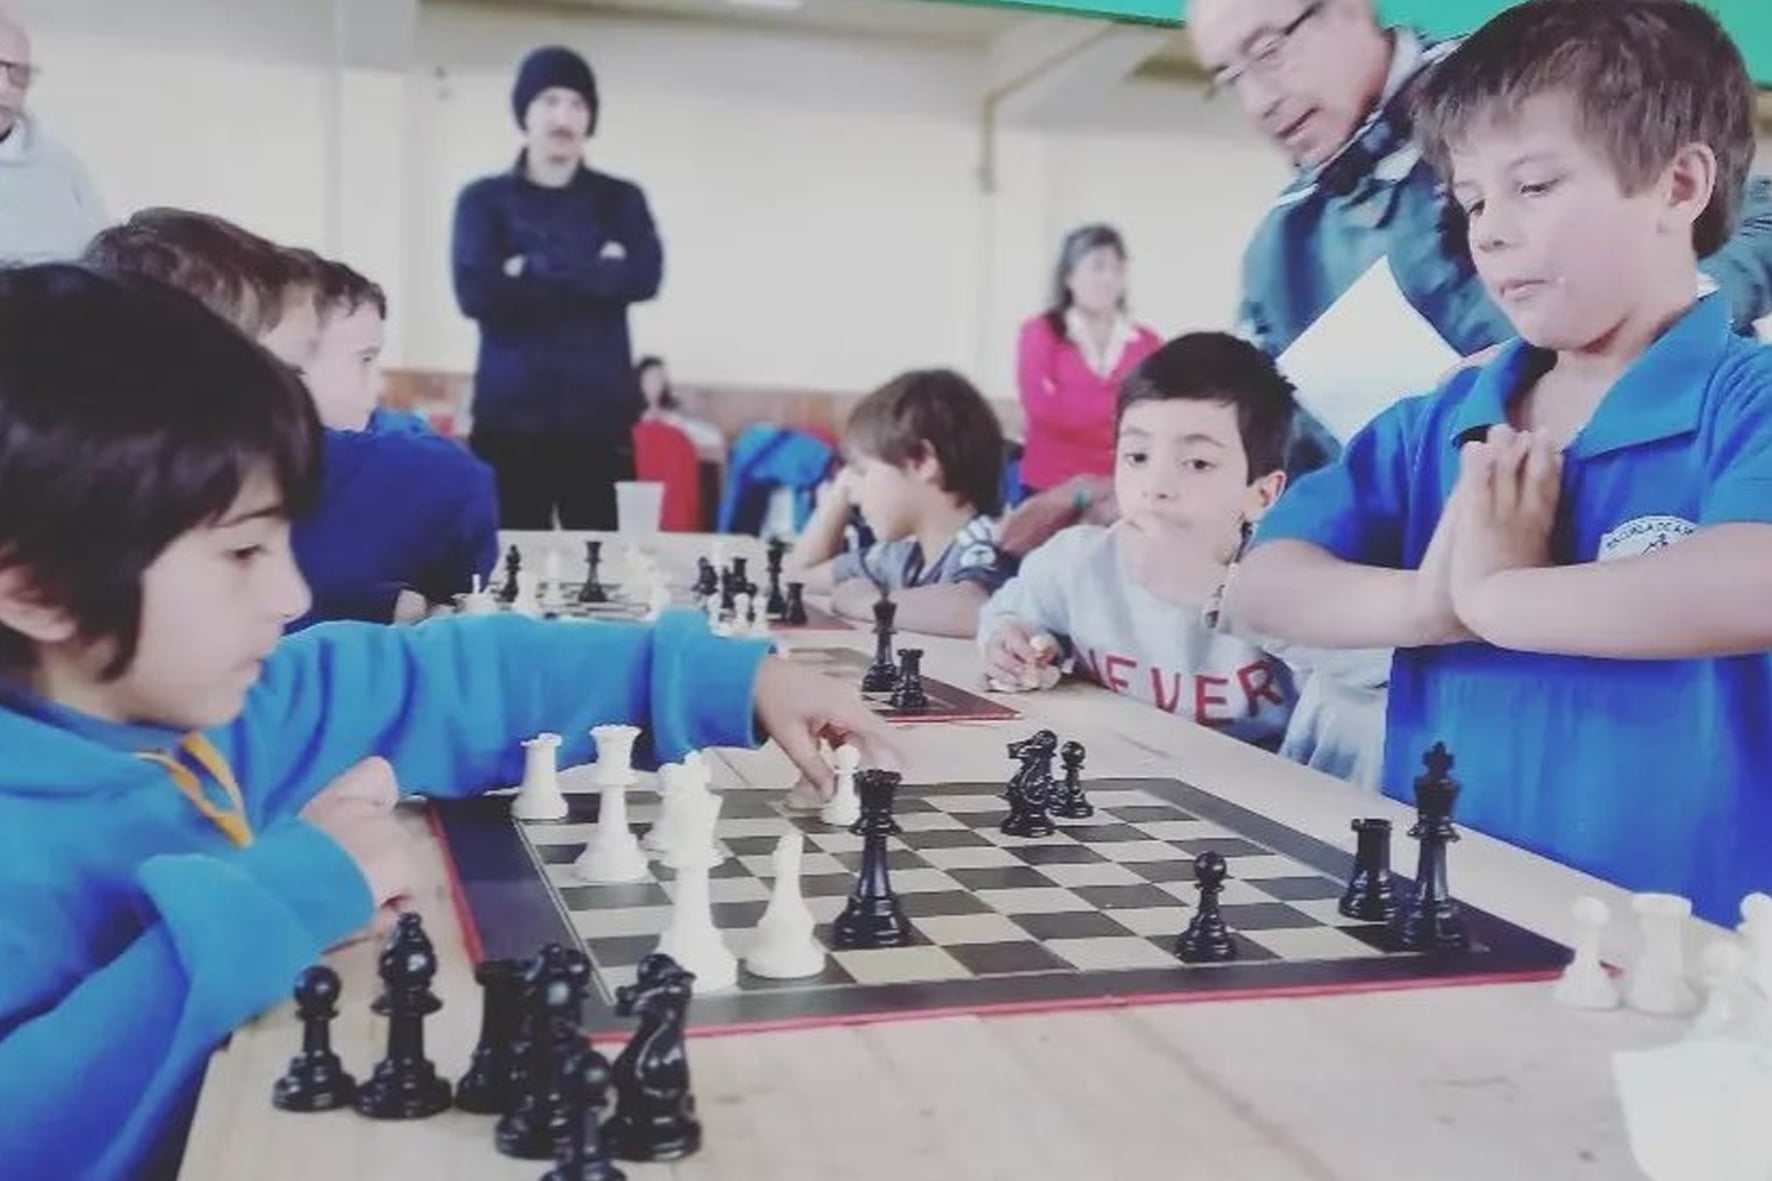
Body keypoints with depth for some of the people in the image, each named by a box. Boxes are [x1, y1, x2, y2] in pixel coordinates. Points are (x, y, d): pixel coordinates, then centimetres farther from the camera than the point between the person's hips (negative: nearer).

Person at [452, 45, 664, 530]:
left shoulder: (621, 200, 13)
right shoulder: (484, 200, 10)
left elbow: (643, 277, -6)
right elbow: (477, 291, -8)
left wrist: (533, 272, -8)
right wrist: (594, 274, -6)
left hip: (601, 421, 1)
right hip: (510, 418, 0)